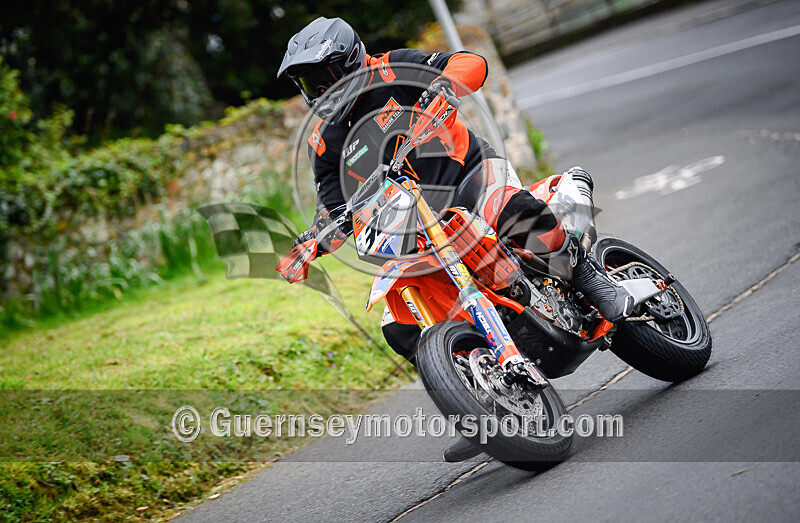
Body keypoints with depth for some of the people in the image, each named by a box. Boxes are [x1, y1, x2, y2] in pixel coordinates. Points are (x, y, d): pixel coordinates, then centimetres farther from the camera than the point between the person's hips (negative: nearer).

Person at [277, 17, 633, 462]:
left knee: (512, 209, -41)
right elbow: (337, 210, 8)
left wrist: (440, 86, -35)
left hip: (469, 171, -5)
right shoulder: (324, 142, 9)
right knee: (400, 330, -9)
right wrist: (311, 243, -12)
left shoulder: (392, 71, -4)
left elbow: (472, 64, -15)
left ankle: (589, 275, -20)